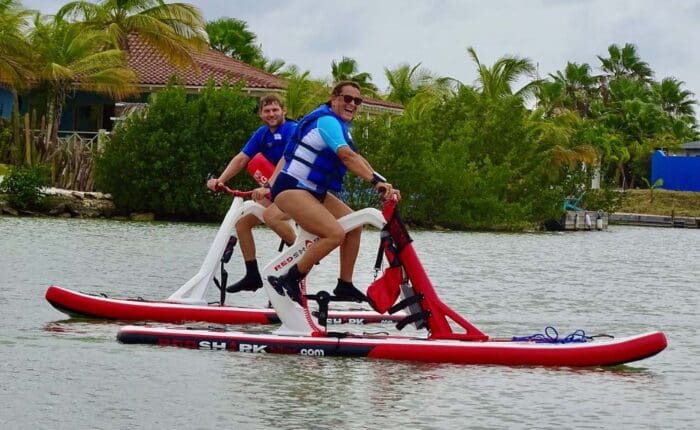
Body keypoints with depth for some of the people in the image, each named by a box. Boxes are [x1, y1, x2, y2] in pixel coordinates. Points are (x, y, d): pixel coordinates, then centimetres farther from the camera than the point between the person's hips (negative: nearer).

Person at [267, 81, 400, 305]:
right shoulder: (327, 120, -16)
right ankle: (288, 281, -18)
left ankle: (345, 285, 18)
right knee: (335, 234, -24)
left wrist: (382, 182, -1)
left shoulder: (340, 125, 17)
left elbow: (355, 159, 13)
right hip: (291, 188, -11)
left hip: (314, 191, 11)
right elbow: (347, 156, -30)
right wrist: (376, 180, -39)